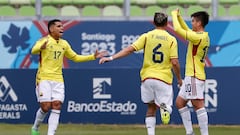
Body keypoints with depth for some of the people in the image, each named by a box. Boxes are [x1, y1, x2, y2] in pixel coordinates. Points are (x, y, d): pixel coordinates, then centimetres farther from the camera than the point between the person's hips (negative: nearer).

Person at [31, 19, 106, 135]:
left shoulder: (64, 44, 14)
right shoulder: (44, 41, -7)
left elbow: (75, 57, 25)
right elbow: (34, 50, -26)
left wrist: (93, 57, 16)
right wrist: (41, 47, -50)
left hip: (58, 80, 5)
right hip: (44, 79, -5)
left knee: (56, 106, -6)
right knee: (45, 107, -8)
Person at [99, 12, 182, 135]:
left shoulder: (147, 36, 2)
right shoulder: (171, 39, 0)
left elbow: (130, 49, -9)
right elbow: (174, 62, -6)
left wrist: (111, 58, -9)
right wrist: (179, 79, 9)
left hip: (147, 77, 2)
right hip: (164, 78, -2)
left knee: (151, 108, 16)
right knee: (165, 105, 9)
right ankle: (164, 107, -28)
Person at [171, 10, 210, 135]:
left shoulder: (199, 37, -18)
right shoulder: (204, 36, 12)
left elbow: (178, 29, -17)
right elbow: (186, 30, 29)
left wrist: (174, 15, -2)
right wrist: (179, 16, 21)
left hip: (194, 76, -10)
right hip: (191, 76, 10)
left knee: (198, 105, -12)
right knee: (180, 102, 14)